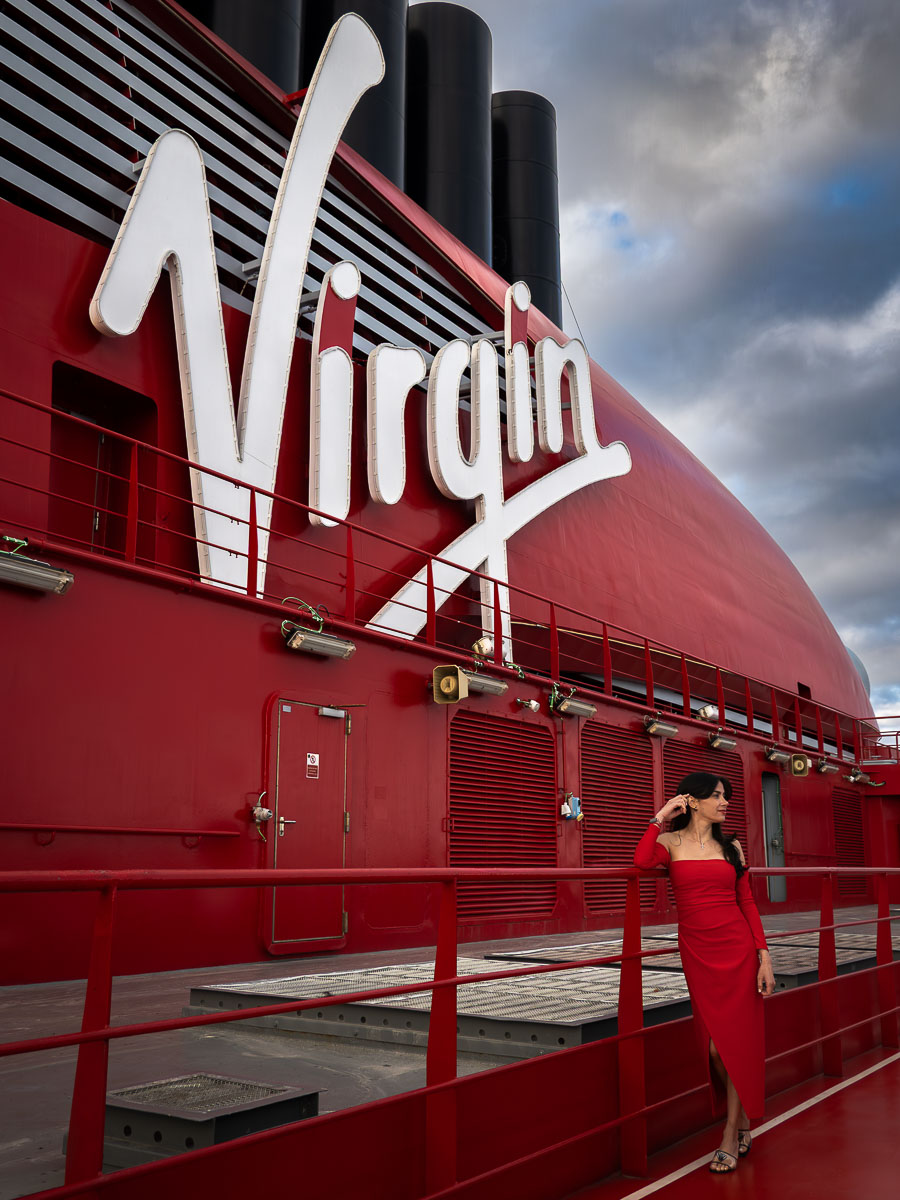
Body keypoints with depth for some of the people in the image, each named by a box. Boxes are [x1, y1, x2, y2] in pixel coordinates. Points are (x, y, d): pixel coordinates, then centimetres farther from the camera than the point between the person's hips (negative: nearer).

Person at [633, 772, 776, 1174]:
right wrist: (660, 817, -12)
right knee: (714, 1046, 3)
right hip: (698, 953, -1)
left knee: (736, 1042, 1)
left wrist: (764, 956, 0)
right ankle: (742, 1121, 28)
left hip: (738, 949, 1)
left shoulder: (730, 845, 8)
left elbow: (747, 902, 7)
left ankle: (731, 1139, 13)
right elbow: (641, 861, -20)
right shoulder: (672, 842, 2)